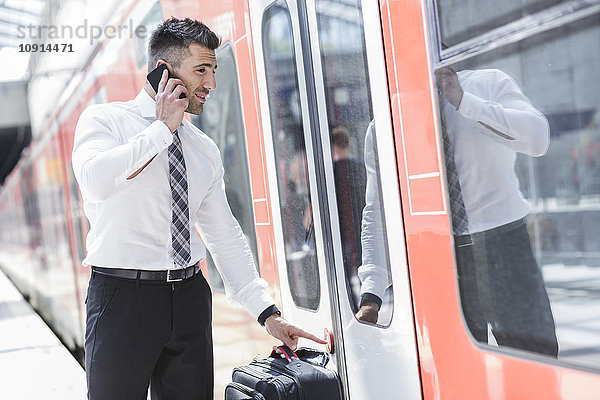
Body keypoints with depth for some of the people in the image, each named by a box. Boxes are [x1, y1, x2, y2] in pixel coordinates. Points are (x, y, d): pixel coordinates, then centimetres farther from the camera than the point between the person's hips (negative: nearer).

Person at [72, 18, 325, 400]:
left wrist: (268, 312, 9)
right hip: (123, 294, -4)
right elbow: (96, 180, -24)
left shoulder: (205, 149, 12)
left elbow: (226, 236, 15)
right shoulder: (105, 120, -1)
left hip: (190, 296, 5)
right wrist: (163, 127, -13)